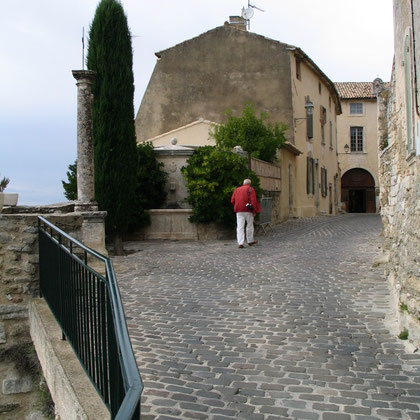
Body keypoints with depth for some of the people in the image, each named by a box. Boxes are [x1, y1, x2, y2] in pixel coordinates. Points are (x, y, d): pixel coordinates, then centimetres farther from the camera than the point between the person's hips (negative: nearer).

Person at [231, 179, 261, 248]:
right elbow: (253, 200, -9)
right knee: (250, 225, 12)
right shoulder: (250, 189, 0)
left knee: (240, 227, -1)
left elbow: (232, 201, 8)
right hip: (248, 211, -3)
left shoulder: (237, 189, 13)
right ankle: (250, 241, 23)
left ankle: (240, 243, -9)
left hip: (239, 211, 3)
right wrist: (254, 211, -8)